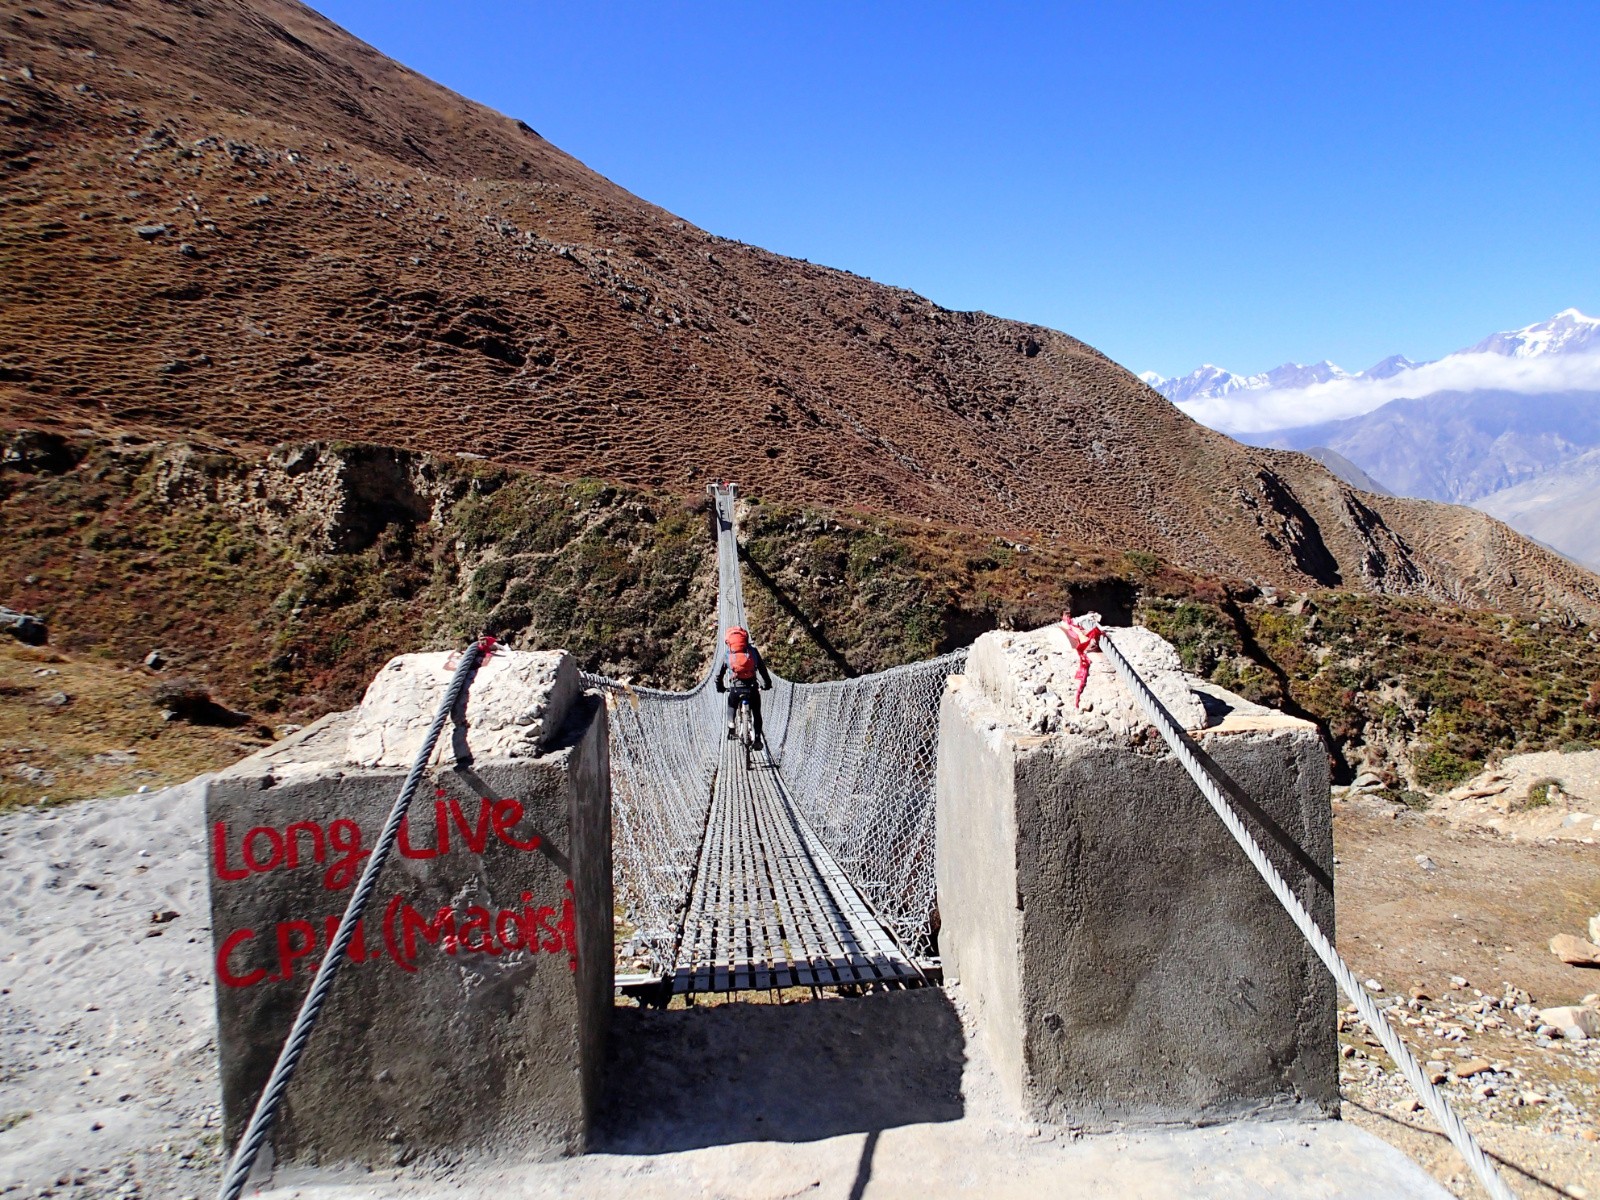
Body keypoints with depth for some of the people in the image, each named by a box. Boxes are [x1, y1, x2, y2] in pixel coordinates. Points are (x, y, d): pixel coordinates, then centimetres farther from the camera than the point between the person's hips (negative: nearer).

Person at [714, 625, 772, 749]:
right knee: (756, 713, 19)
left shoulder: (727, 655, 5)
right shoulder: (753, 651, 4)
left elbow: (719, 674, 11)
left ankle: (731, 728, 17)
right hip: (752, 688, 0)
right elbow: (763, 669, 6)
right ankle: (758, 739, 12)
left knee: (731, 707, 31)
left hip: (735, 688, 0)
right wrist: (767, 683, 21)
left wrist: (720, 687, 29)